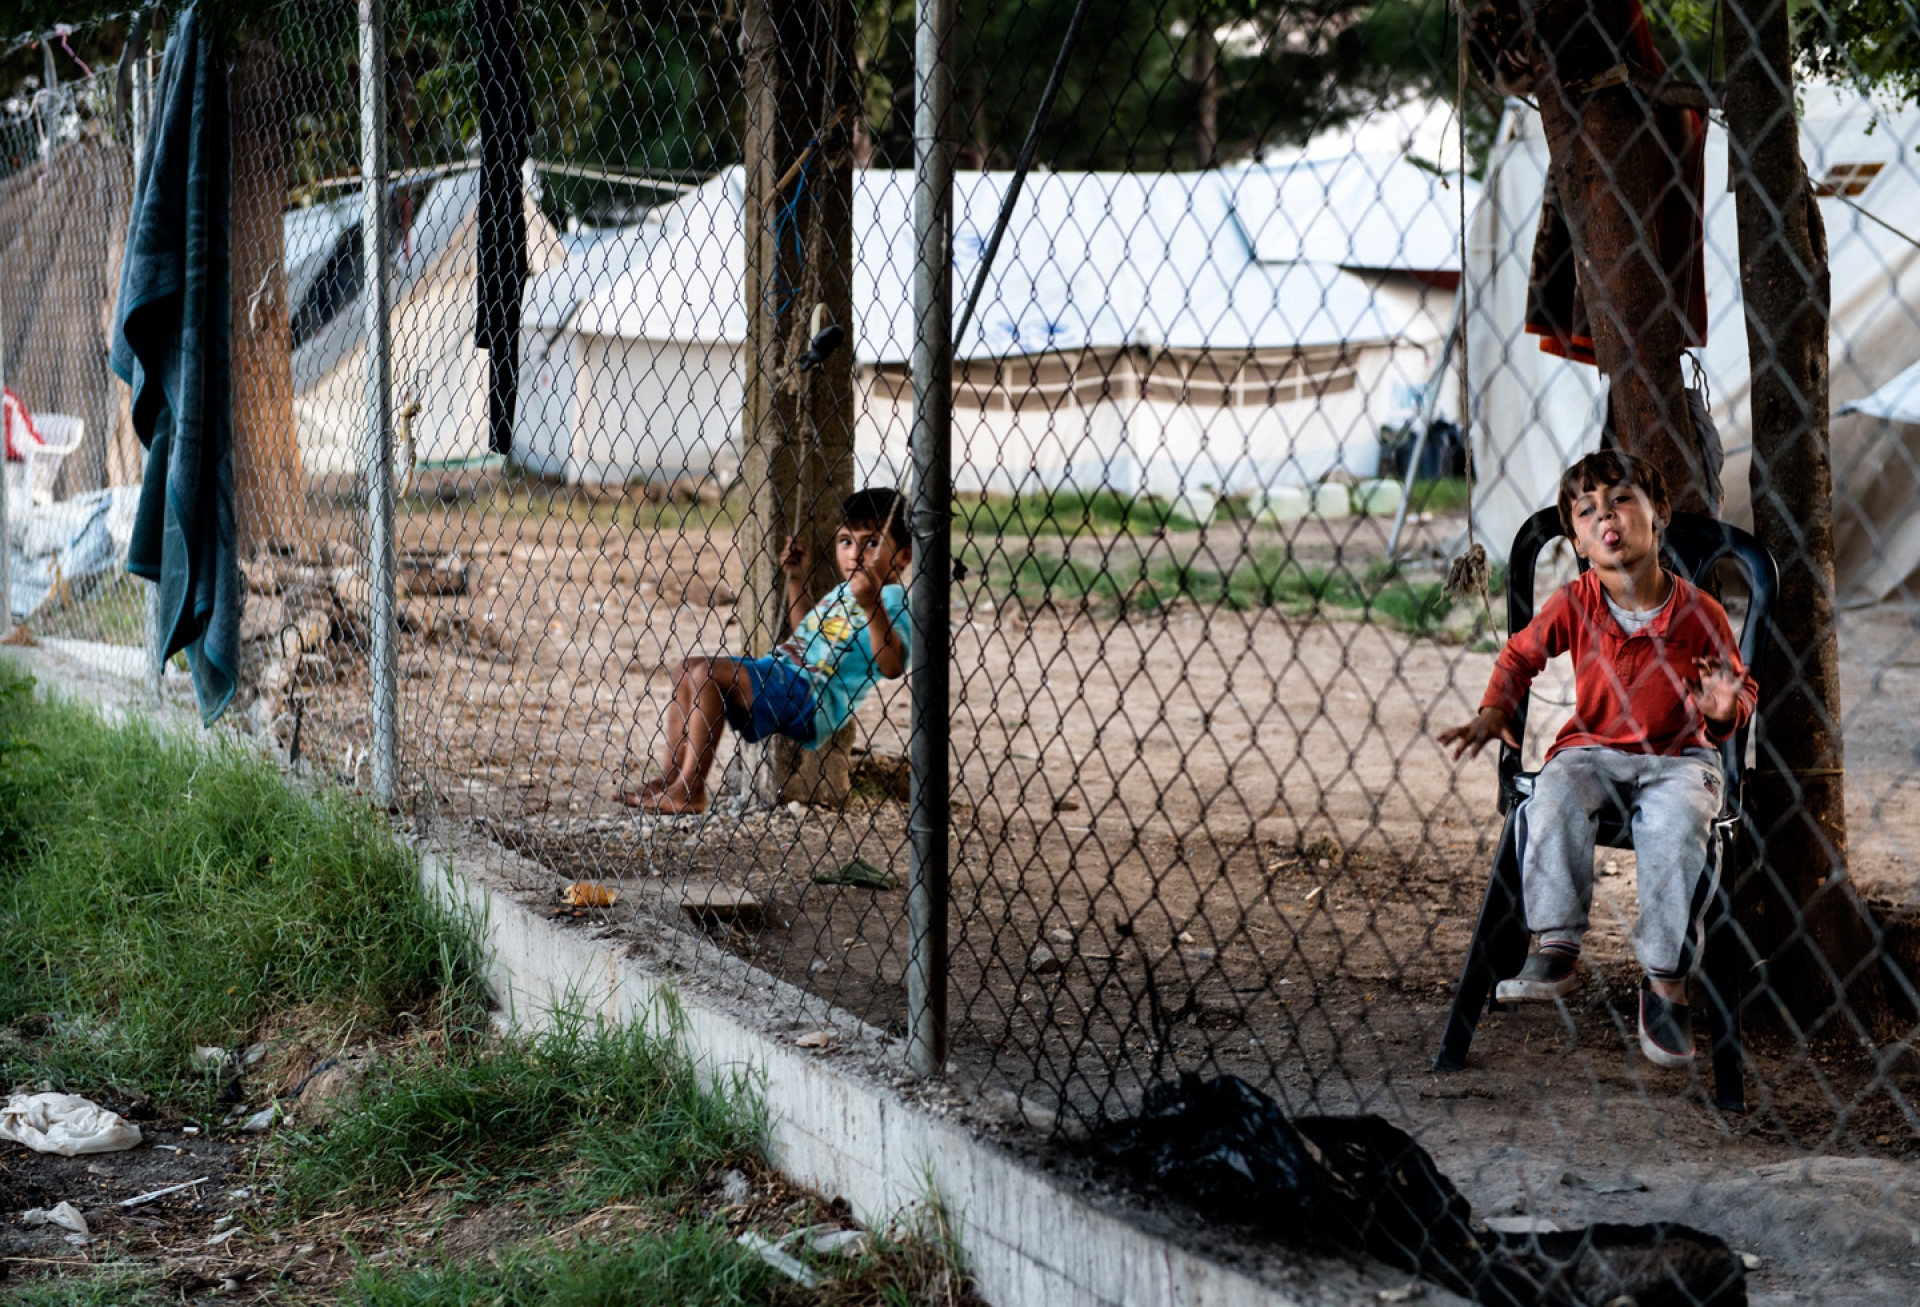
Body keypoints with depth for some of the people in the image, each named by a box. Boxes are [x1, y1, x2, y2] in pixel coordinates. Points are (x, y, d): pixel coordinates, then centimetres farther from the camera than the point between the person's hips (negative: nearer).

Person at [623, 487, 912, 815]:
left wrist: (871, 607, -36)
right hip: (777, 671, 10)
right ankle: (669, 776, 12)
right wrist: (796, 579, 30)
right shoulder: (842, 593, 20)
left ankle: (690, 791, -17)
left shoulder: (891, 600, -10)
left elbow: (892, 667, -26)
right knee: (688, 670, 13)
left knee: (707, 673, -22)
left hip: (810, 697, -10)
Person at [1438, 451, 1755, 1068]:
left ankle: (1666, 978, -23)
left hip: (1678, 757, -2)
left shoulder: (1698, 612, -6)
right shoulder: (1573, 604, -2)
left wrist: (1725, 709, -16)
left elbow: (1739, 688, 7)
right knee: (1553, 799, -31)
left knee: (1678, 826, -33)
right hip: (1593, 749, 2)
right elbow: (1520, 655, 15)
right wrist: (1494, 711, 0)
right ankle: (1557, 948, -22)